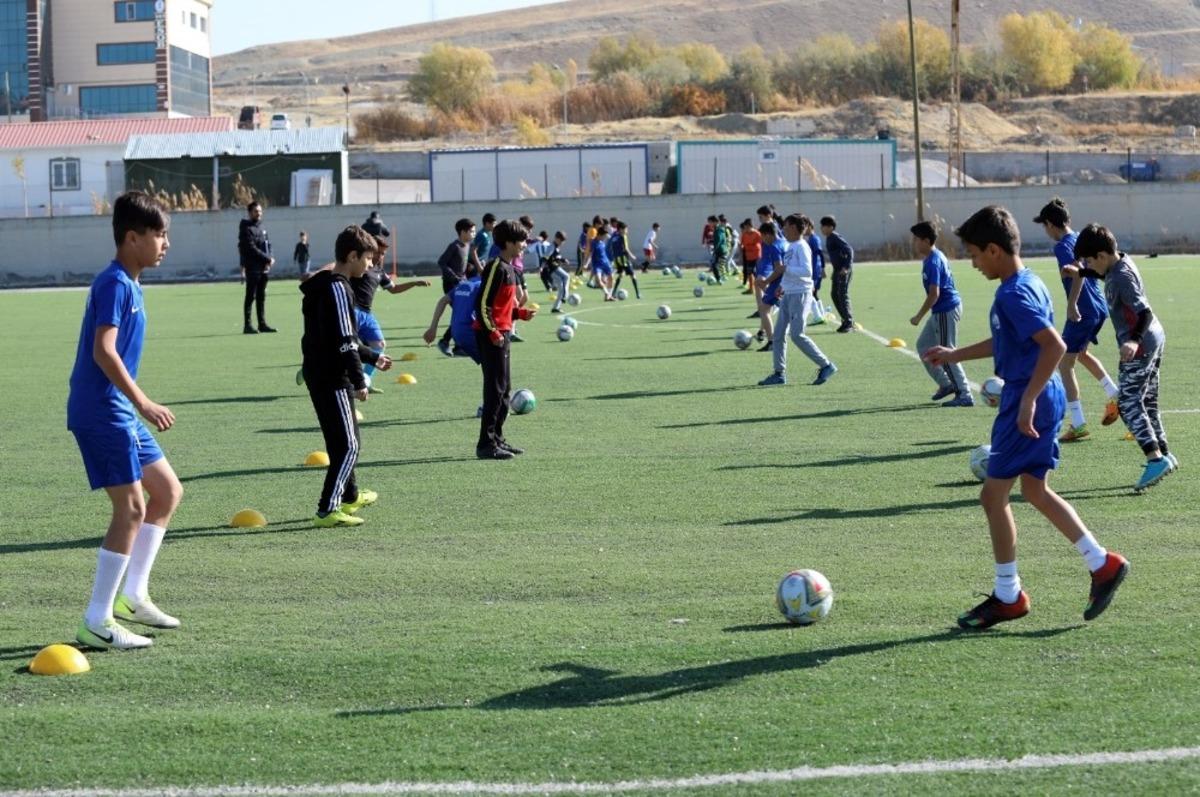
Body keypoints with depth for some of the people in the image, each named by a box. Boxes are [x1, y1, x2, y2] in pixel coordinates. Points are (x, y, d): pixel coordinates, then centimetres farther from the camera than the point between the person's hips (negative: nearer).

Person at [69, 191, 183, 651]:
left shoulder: (128, 284, 15)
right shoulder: (114, 284, -15)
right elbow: (103, 351, -25)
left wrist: (138, 405, 27)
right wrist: (142, 403, -30)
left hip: (120, 412, 10)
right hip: (102, 411, -10)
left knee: (168, 491, 15)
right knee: (131, 509, -9)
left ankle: (133, 596, 19)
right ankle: (97, 623, -5)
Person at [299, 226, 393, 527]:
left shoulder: (325, 286, 16)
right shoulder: (338, 288, -16)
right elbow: (344, 342, -21)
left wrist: (373, 358, 31)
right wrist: (359, 381, -19)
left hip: (319, 375, 10)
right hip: (332, 379, -10)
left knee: (341, 441, 24)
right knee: (348, 445, -9)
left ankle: (350, 496, 39)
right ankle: (327, 510, -13)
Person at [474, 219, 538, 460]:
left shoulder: (509, 268, 15)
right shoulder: (496, 267, -15)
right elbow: (482, 304, -19)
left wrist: (521, 313, 9)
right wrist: (493, 332, -22)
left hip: (502, 333, 10)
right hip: (492, 335, -10)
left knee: (504, 388, 13)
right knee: (496, 388, -9)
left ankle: (497, 438, 20)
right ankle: (486, 444, -6)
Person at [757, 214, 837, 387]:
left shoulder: (801, 247, -15)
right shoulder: (791, 246, 14)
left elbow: (807, 271, -26)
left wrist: (785, 269, -23)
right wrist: (783, 285, 17)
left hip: (800, 294, -10)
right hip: (788, 294, 10)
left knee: (797, 334, -12)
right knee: (779, 334, 7)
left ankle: (826, 366, -4)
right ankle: (779, 374, 11)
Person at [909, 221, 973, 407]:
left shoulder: (933, 262, -21)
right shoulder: (935, 256, 10)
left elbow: (934, 295, -25)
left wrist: (919, 317, -18)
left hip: (946, 311, -11)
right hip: (941, 311, 11)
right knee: (923, 344, 19)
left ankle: (965, 396, -1)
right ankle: (946, 383, 23)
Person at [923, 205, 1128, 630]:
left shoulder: (1013, 295, -20)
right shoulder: (1029, 283, 11)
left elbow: (1054, 345, -29)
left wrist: (1027, 399, -27)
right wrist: (955, 355, 29)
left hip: (1030, 403, -10)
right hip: (1046, 399, 10)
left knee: (993, 495, 0)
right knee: (1035, 490, 18)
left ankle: (1007, 597, 9)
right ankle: (1103, 564, 17)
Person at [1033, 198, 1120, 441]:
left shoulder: (1062, 246, -14)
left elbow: (1079, 272, -29)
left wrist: (1072, 304, -29)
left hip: (1083, 312, -9)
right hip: (1099, 308, 9)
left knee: (1064, 364, -1)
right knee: (1081, 353, 31)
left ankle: (1078, 424, -3)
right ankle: (1116, 396, 24)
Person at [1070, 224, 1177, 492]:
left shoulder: (1121, 278, -23)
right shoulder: (1121, 261, 5)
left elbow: (1144, 312, -30)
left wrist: (1134, 340, -44)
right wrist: (1081, 274, 34)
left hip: (1140, 346, -10)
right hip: (1155, 338, 10)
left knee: (1129, 404, -11)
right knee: (1148, 403, 17)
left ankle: (1155, 459, -19)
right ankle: (1163, 454, 23)